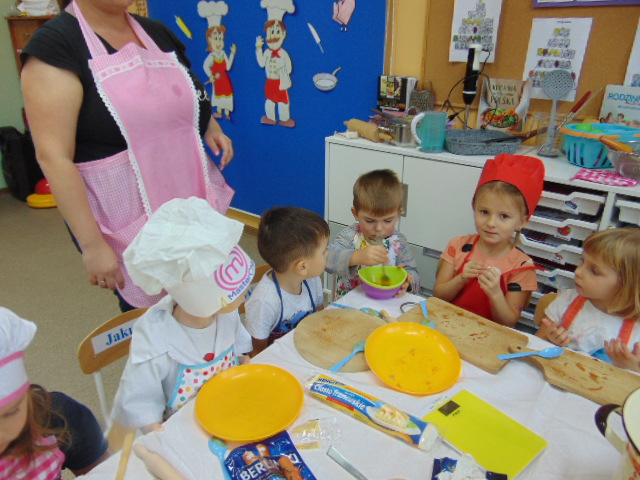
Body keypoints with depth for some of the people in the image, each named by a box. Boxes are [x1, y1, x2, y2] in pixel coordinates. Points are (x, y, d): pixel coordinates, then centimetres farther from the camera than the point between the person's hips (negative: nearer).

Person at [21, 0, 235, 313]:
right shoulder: (55, 43, -10)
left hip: (195, 204, 6)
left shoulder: (156, 32, 10)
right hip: (131, 225, -5)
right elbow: (54, 156, -15)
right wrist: (92, 245, -18)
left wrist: (211, 126, 5)